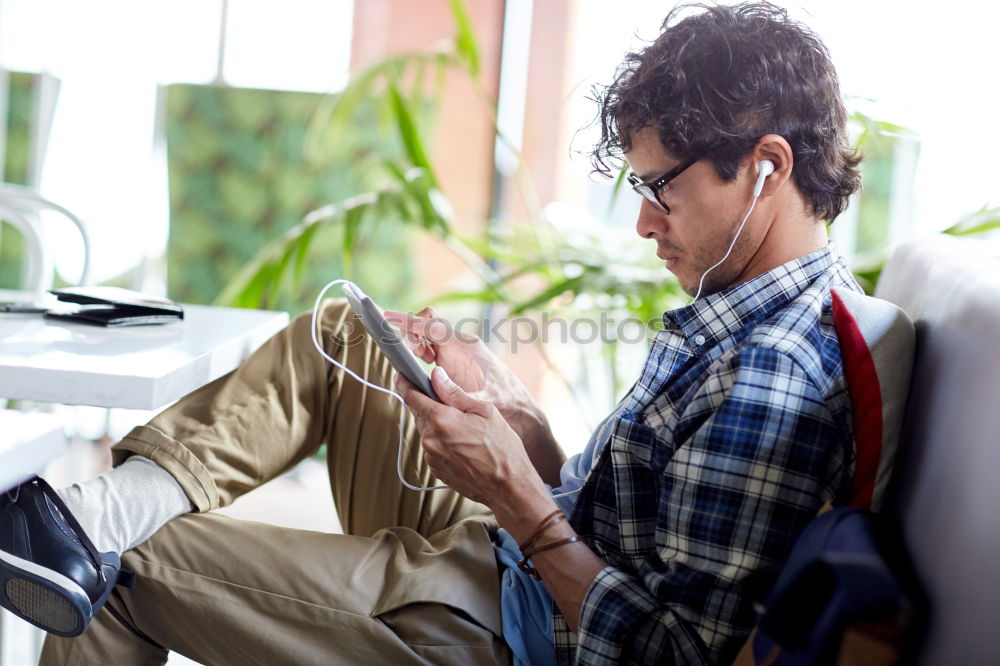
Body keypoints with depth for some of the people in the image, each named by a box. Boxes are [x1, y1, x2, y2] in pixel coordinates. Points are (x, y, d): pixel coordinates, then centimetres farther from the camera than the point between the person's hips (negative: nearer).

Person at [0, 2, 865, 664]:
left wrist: (514, 496, -29)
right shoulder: (743, 311, 3)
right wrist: (496, 395, -6)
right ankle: (110, 506, -8)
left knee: (125, 564, -9)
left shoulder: (768, 389, -29)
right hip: (519, 561, 10)